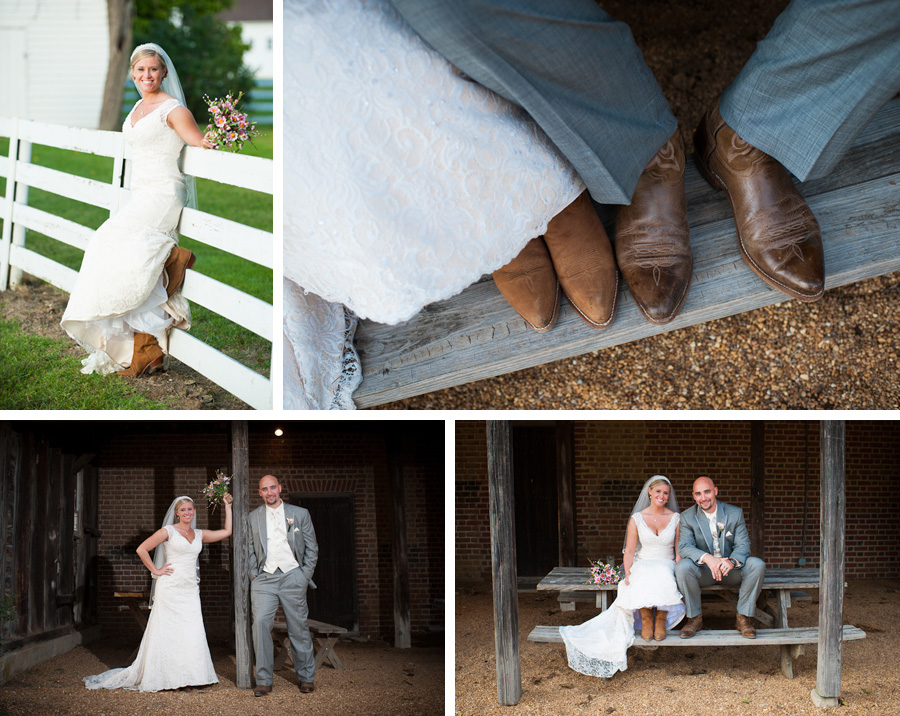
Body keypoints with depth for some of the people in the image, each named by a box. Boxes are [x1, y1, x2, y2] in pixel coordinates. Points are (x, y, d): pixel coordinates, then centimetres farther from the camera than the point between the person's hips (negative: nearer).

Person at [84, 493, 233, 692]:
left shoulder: (199, 534, 14)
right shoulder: (168, 531, 0)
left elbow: (227, 531, 16)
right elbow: (141, 549, -4)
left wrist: (227, 506, 15)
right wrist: (156, 571, -5)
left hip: (190, 591, 4)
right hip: (170, 589, -4)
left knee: (192, 634, -3)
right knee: (166, 632, -2)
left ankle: (189, 676, 3)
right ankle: (160, 677, 4)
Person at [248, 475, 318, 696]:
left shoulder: (300, 514, 7)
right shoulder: (253, 517, 10)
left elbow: (311, 548, 9)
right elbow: (250, 550, 15)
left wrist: (306, 575, 2)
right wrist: (253, 574, 3)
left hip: (293, 577, -1)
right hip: (264, 578, 1)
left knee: (299, 627, 1)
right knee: (260, 623, -14)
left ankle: (306, 677, 13)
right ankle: (263, 680, -11)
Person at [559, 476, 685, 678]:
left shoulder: (676, 518, 7)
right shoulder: (637, 519, 6)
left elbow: (679, 550, 6)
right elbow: (629, 551, 2)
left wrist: (678, 572, -12)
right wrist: (628, 573, -14)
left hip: (666, 565, 0)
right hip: (642, 565, 0)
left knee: (662, 577, -39)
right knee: (643, 578, -39)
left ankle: (661, 618, -30)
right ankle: (646, 618, -30)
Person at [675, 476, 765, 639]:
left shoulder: (735, 513, -2)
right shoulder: (687, 517, -4)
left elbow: (743, 545, -9)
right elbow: (684, 546, -17)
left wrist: (732, 561, -34)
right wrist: (707, 558, -38)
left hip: (730, 569, 1)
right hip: (703, 571, -1)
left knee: (757, 565, -27)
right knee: (682, 567, -32)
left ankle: (744, 617, -12)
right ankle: (694, 617, -13)